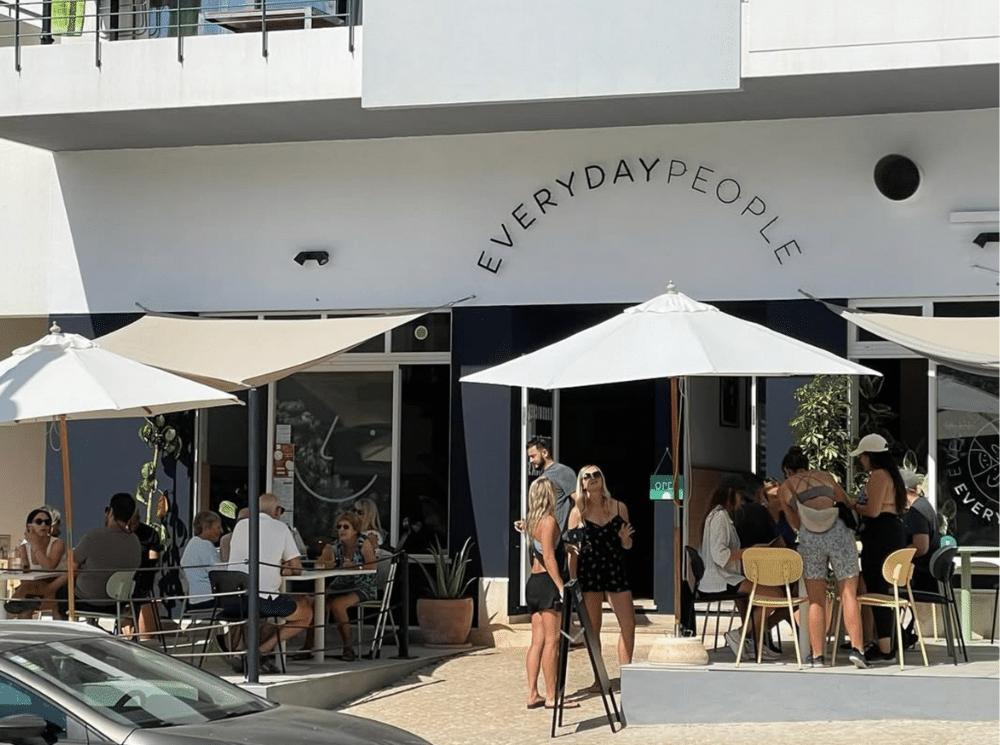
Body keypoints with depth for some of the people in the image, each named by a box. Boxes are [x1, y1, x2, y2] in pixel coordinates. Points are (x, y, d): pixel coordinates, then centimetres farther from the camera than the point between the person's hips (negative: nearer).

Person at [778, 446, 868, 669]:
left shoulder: (786, 488, 17)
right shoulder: (826, 477, 19)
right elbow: (846, 504, 25)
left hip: (810, 538, 0)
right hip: (838, 532, 0)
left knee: (816, 600, 7)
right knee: (848, 593, 1)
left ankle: (817, 655, 6)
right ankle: (856, 647, -12)